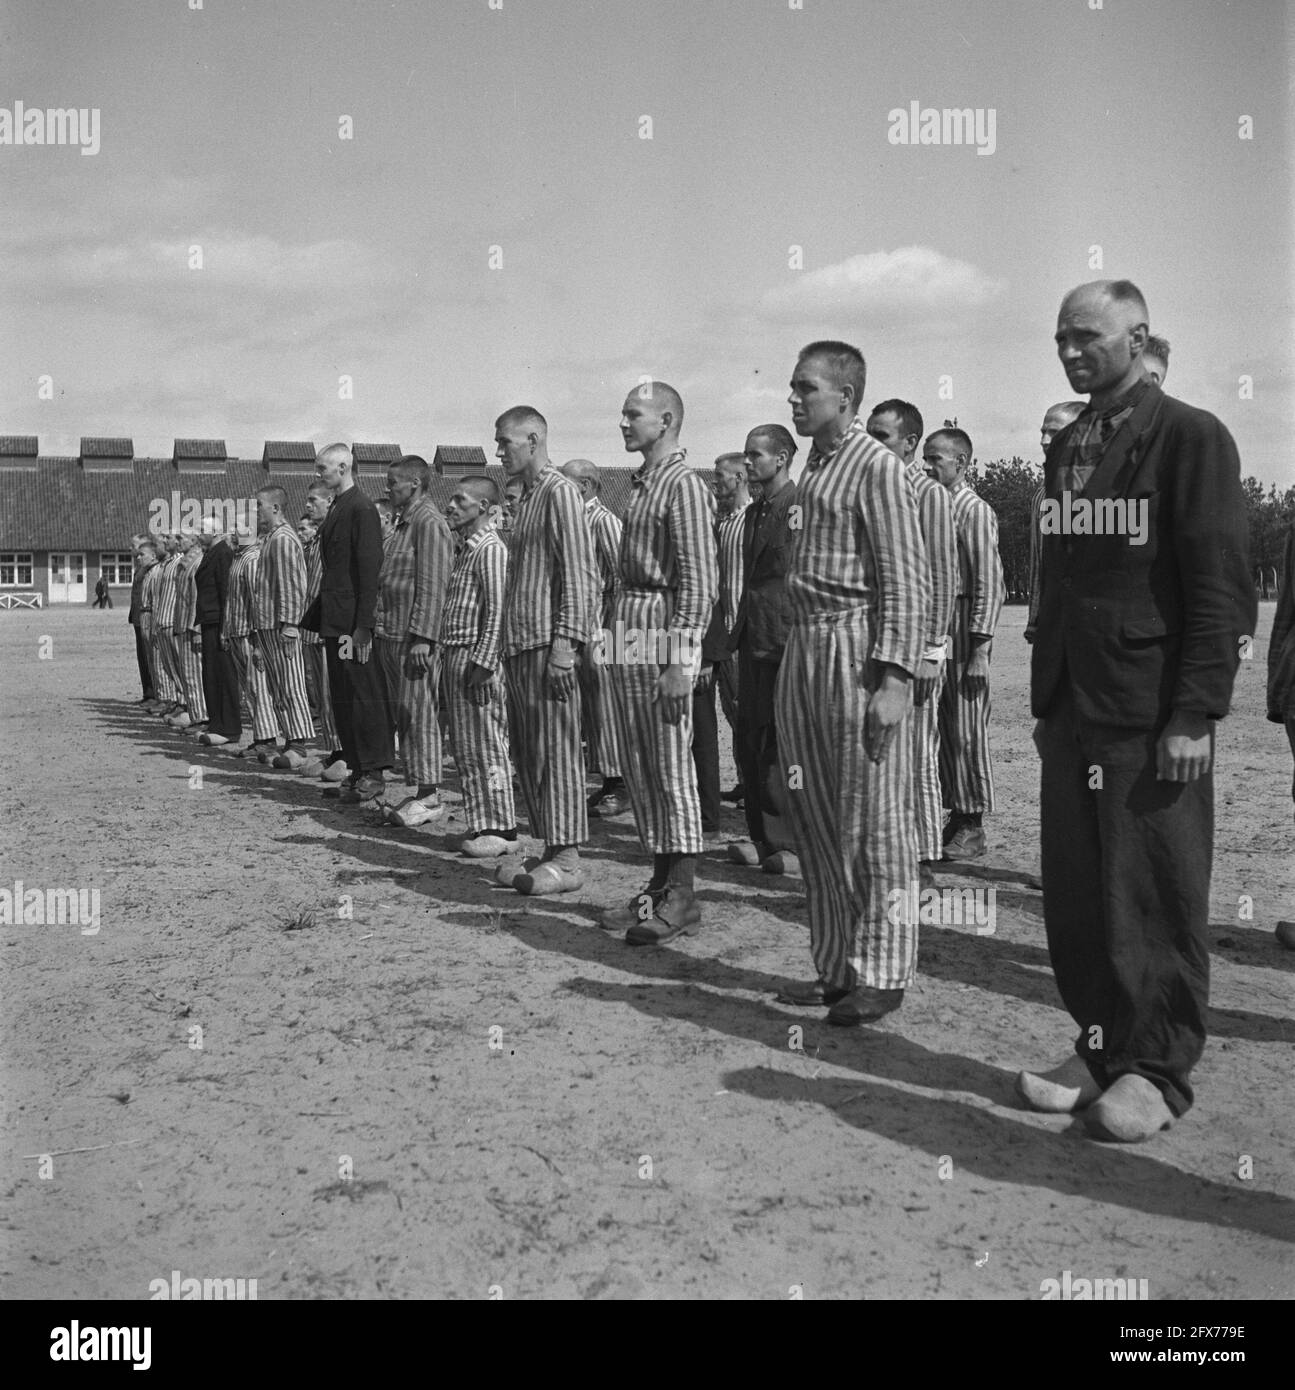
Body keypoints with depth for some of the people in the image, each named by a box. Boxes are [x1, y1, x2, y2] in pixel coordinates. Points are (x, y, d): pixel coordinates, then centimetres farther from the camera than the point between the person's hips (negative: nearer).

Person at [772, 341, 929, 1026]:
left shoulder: (877, 467, -8)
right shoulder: (813, 467, 16)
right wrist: (794, 656, 13)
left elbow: (907, 584, -13)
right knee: (813, 819, 13)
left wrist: (892, 680, -20)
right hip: (802, 648, 9)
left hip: (856, 648, -8)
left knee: (872, 822, 1)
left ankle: (881, 973, 13)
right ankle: (835, 965, 25)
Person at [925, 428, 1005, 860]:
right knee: (942, 729, 11)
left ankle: (974, 828, 7)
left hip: (964, 630, -8)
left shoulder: (975, 511, -9)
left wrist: (980, 650, -17)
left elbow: (989, 584, -13)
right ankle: (956, 815, 21)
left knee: (967, 731, -1)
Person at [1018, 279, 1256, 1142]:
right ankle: (1102, 1047, 23)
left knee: (1158, 902, 3)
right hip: (1073, 713, 6)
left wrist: (1195, 714, -15)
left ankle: (1158, 1071, 15)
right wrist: (1046, 703, 14)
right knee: (1075, 897, 9)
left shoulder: (1190, 438, -5)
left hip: (1150, 716, -6)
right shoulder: (1067, 447, 15)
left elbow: (1221, 590, -10)